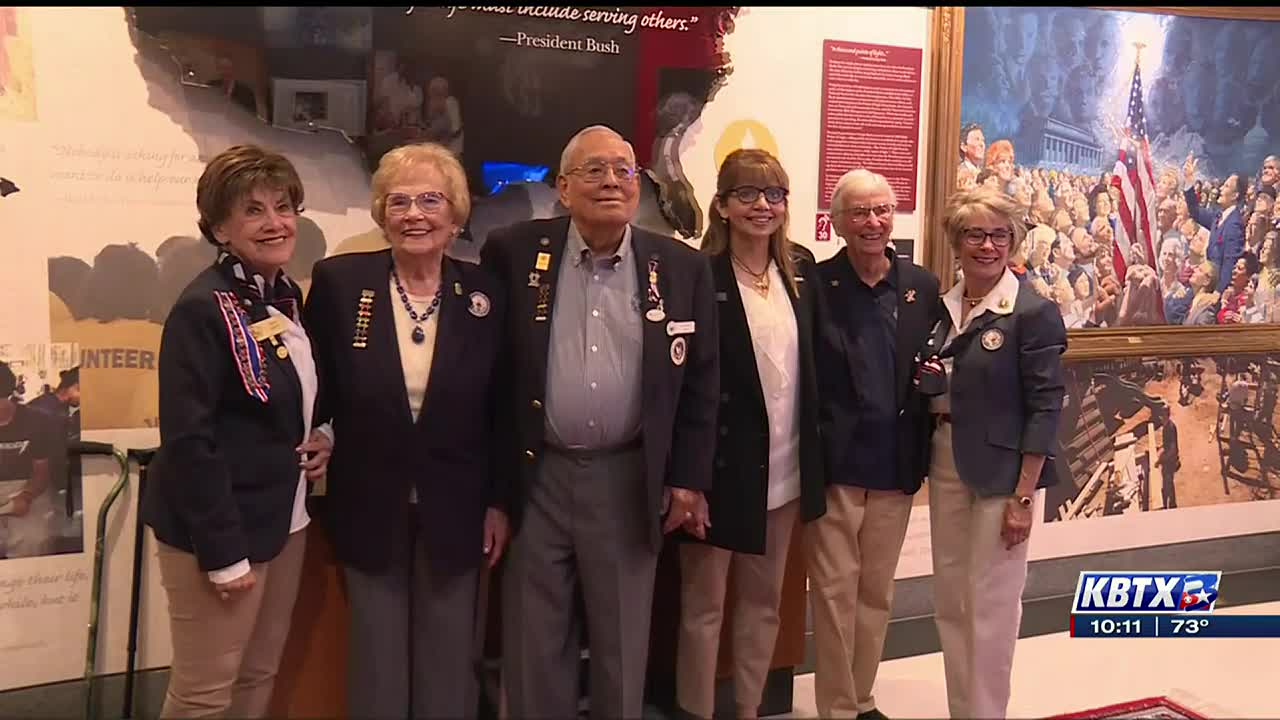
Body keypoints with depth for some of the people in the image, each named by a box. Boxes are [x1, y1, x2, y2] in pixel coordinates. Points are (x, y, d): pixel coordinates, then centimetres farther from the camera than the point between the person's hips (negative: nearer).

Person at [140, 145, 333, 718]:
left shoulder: (288, 297, 7)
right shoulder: (202, 310, -18)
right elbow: (189, 440, -21)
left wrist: (321, 438, 0)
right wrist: (223, 552, -20)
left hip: (285, 520, 8)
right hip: (222, 531, -8)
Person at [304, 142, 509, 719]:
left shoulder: (483, 293, -4)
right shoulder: (338, 281, -7)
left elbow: (500, 408, 1)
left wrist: (499, 502, 1)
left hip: (455, 512, 1)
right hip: (370, 509, 0)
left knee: (448, 666, 13)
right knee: (377, 666, 14)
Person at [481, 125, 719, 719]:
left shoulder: (682, 267, 0)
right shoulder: (513, 253, -3)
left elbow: (700, 382, 4)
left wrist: (688, 478, 2)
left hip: (630, 480, 1)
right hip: (535, 476, 0)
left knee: (622, 646, 14)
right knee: (533, 646, 13)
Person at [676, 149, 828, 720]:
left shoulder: (801, 269, 6)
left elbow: (817, 358, 10)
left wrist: (812, 460, 7)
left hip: (786, 470, 6)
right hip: (719, 468, -6)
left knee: (764, 602, 18)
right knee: (704, 604, 9)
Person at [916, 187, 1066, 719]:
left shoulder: (1034, 312, -11)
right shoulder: (943, 306, 6)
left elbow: (1045, 409, -13)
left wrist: (1023, 497, -16)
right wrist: (930, 380, -10)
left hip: (1001, 471, -6)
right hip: (946, 464, 6)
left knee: (991, 605, 4)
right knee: (949, 600, 14)